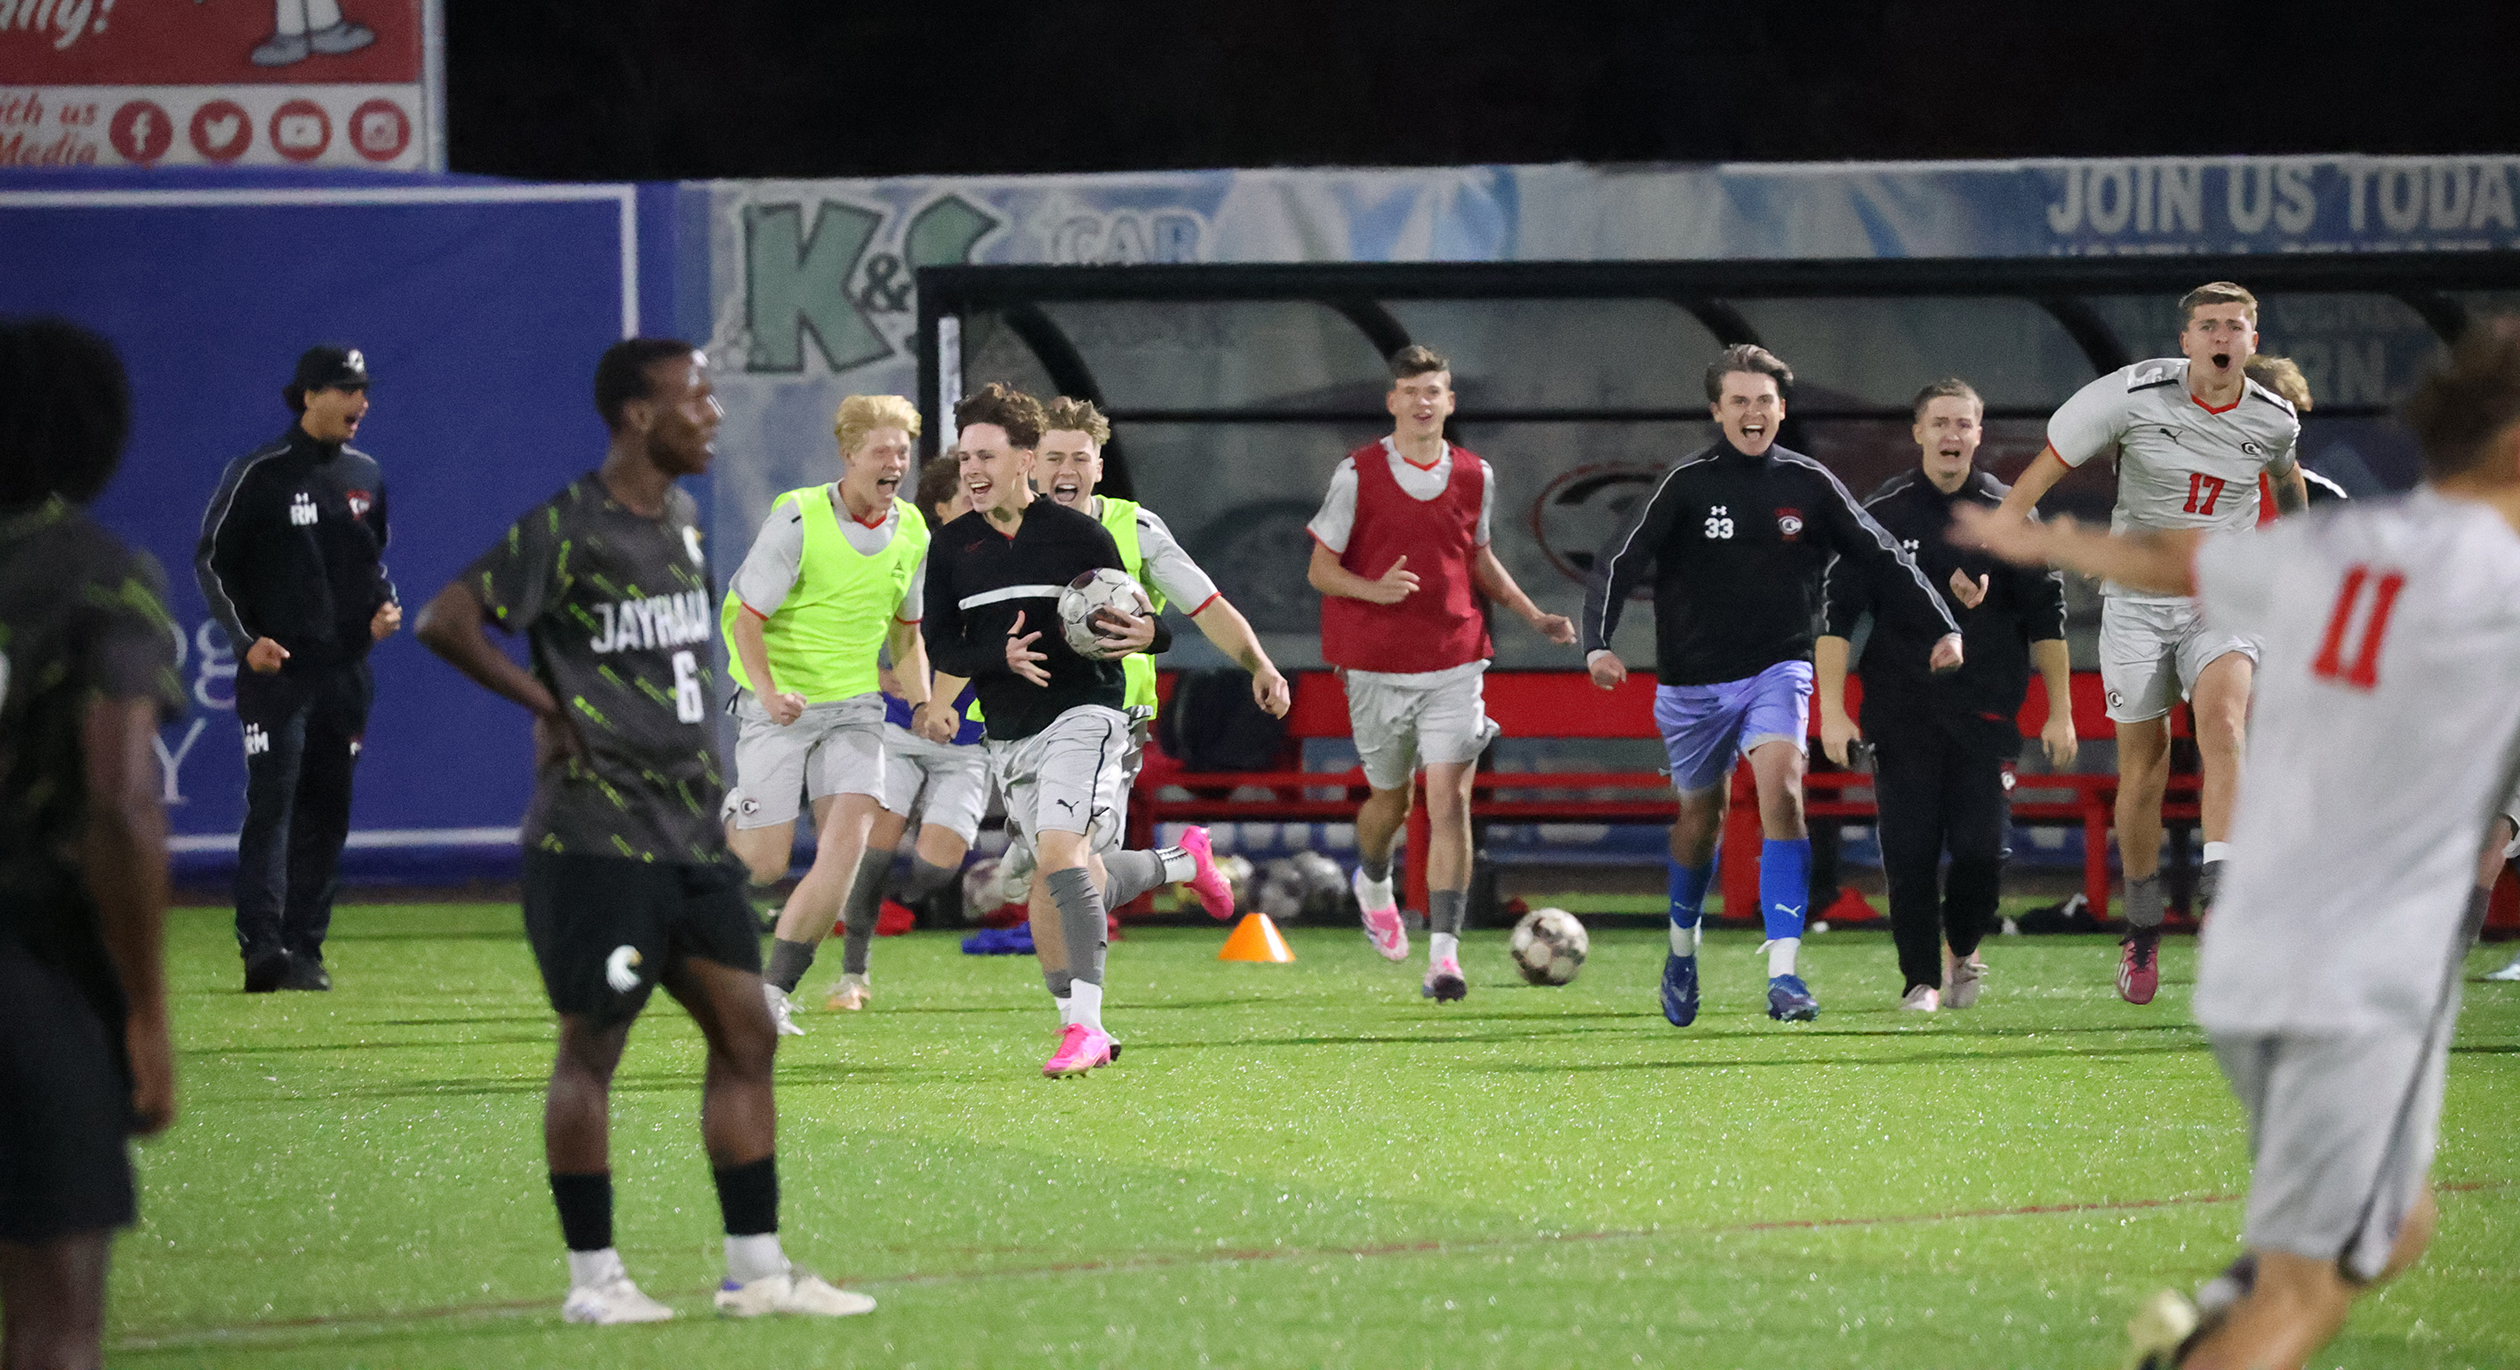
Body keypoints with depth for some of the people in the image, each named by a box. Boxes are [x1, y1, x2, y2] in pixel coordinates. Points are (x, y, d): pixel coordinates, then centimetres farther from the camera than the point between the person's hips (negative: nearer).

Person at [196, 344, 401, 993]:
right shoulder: (259, 475, -6)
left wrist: (383, 604, 3)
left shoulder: (366, 476, 11)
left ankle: (304, 948, 13)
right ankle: (262, 946, -19)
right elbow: (212, 561, -4)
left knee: (328, 811, 7)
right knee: (272, 802, -13)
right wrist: (246, 639, -14)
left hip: (348, 671, 6)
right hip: (277, 668, -6)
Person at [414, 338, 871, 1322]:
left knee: (745, 1031, 5)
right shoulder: (567, 529, -12)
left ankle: (755, 1268, 10)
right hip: (597, 835, -8)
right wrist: (548, 705, -11)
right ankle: (593, 1276, 7)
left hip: (691, 835, 8)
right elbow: (443, 622, -17)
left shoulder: (683, 521, 13)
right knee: (592, 1047, 0)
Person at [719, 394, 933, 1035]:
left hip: (854, 706, 4)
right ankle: (732, 823, 31)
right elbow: (747, 617, -13)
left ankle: (775, 989, -6)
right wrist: (768, 692, -28)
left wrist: (922, 704, 6)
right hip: (780, 707, -4)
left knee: (847, 844, -15)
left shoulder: (911, 532, 4)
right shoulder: (798, 519, -14)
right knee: (764, 864, -7)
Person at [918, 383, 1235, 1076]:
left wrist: (1144, 633, -24)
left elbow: (1138, 622, 1)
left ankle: (1084, 1025, -23)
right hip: (1009, 736, 5)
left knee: (1060, 854, -23)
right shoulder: (952, 546, 7)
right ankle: (1184, 860, 41)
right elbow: (940, 647, 2)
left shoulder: (1077, 534, -4)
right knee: (1087, 878, 9)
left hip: (1082, 713, -5)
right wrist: (1001, 656, -18)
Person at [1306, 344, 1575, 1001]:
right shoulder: (1357, 474, -5)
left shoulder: (1474, 475, 5)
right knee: (1391, 800, 14)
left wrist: (1534, 616, 9)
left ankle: (1444, 955, -15)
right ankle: (1374, 884, 49)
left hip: (1455, 664, 1)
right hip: (1376, 668, -1)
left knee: (1449, 803, -12)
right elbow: (1320, 569, -4)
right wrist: (1374, 589, -24)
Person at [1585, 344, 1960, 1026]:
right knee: (1702, 817, 14)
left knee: (1781, 792, -23)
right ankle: (1683, 950, 44)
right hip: (1693, 681, 0)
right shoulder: (1687, 483, -8)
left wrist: (1942, 629, 1)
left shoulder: (1807, 483, -2)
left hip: (1777, 669, 0)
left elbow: (1882, 558, 6)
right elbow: (1618, 563, -12)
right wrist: (1599, 643, -27)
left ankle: (1783, 975, -28)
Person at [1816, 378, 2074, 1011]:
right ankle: (1922, 978, 11)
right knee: (1909, 855, -4)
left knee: (1983, 850, -8)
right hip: (1900, 715, 0)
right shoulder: (1880, 514, 2)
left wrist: (2060, 713, 5)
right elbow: (1836, 615, 1)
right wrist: (1832, 711, -6)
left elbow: (2045, 619, 8)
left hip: (1984, 714, 0)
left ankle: (1962, 948, 20)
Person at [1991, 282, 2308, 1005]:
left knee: (2222, 722, -27)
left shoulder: (2273, 418, -3)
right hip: (2138, 600, -1)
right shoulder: (2134, 394, -12)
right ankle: (2142, 929, 24)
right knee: (2143, 770, 5)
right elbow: (2043, 470, -7)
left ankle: (2220, 895, -35)